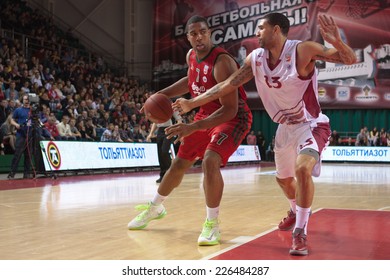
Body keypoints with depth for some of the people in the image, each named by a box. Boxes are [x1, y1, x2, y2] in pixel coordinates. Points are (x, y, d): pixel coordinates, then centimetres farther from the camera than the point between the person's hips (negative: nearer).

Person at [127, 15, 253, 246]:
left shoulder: (222, 62, -28)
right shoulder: (191, 56, -3)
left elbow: (230, 109, -32)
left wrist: (193, 127, -38)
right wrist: (162, 94, 11)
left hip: (233, 118, -8)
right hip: (206, 114, 8)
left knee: (210, 162, -31)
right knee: (180, 163, 14)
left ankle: (213, 224, -15)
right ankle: (155, 208, 37)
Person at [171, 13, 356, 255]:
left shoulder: (303, 51, -24)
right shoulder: (255, 58, -8)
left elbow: (351, 59, -26)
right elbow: (228, 85, 0)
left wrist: (337, 42, -48)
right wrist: (192, 103, 0)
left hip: (312, 125, -6)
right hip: (286, 127, 7)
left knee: (303, 169, -31)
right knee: (284, 178, 22)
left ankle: (300, 232, -15)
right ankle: (297, 212, 53)